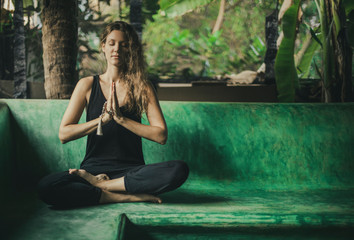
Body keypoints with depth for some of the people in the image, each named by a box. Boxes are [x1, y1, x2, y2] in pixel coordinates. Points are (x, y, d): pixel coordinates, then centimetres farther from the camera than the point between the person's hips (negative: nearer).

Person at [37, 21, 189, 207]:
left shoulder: (143, 88, 6)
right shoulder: (88, 85, 7)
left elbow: (161, 135, -5)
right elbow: (63, 134, 0)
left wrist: (121, 118, -12)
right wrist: (103, 119, -10)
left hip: (131, 170, 0)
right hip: (93, 168, 0)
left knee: (179, 170, -30)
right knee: (46, 187, -29)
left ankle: (101, 184, -20)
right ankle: (127, 197, -23)